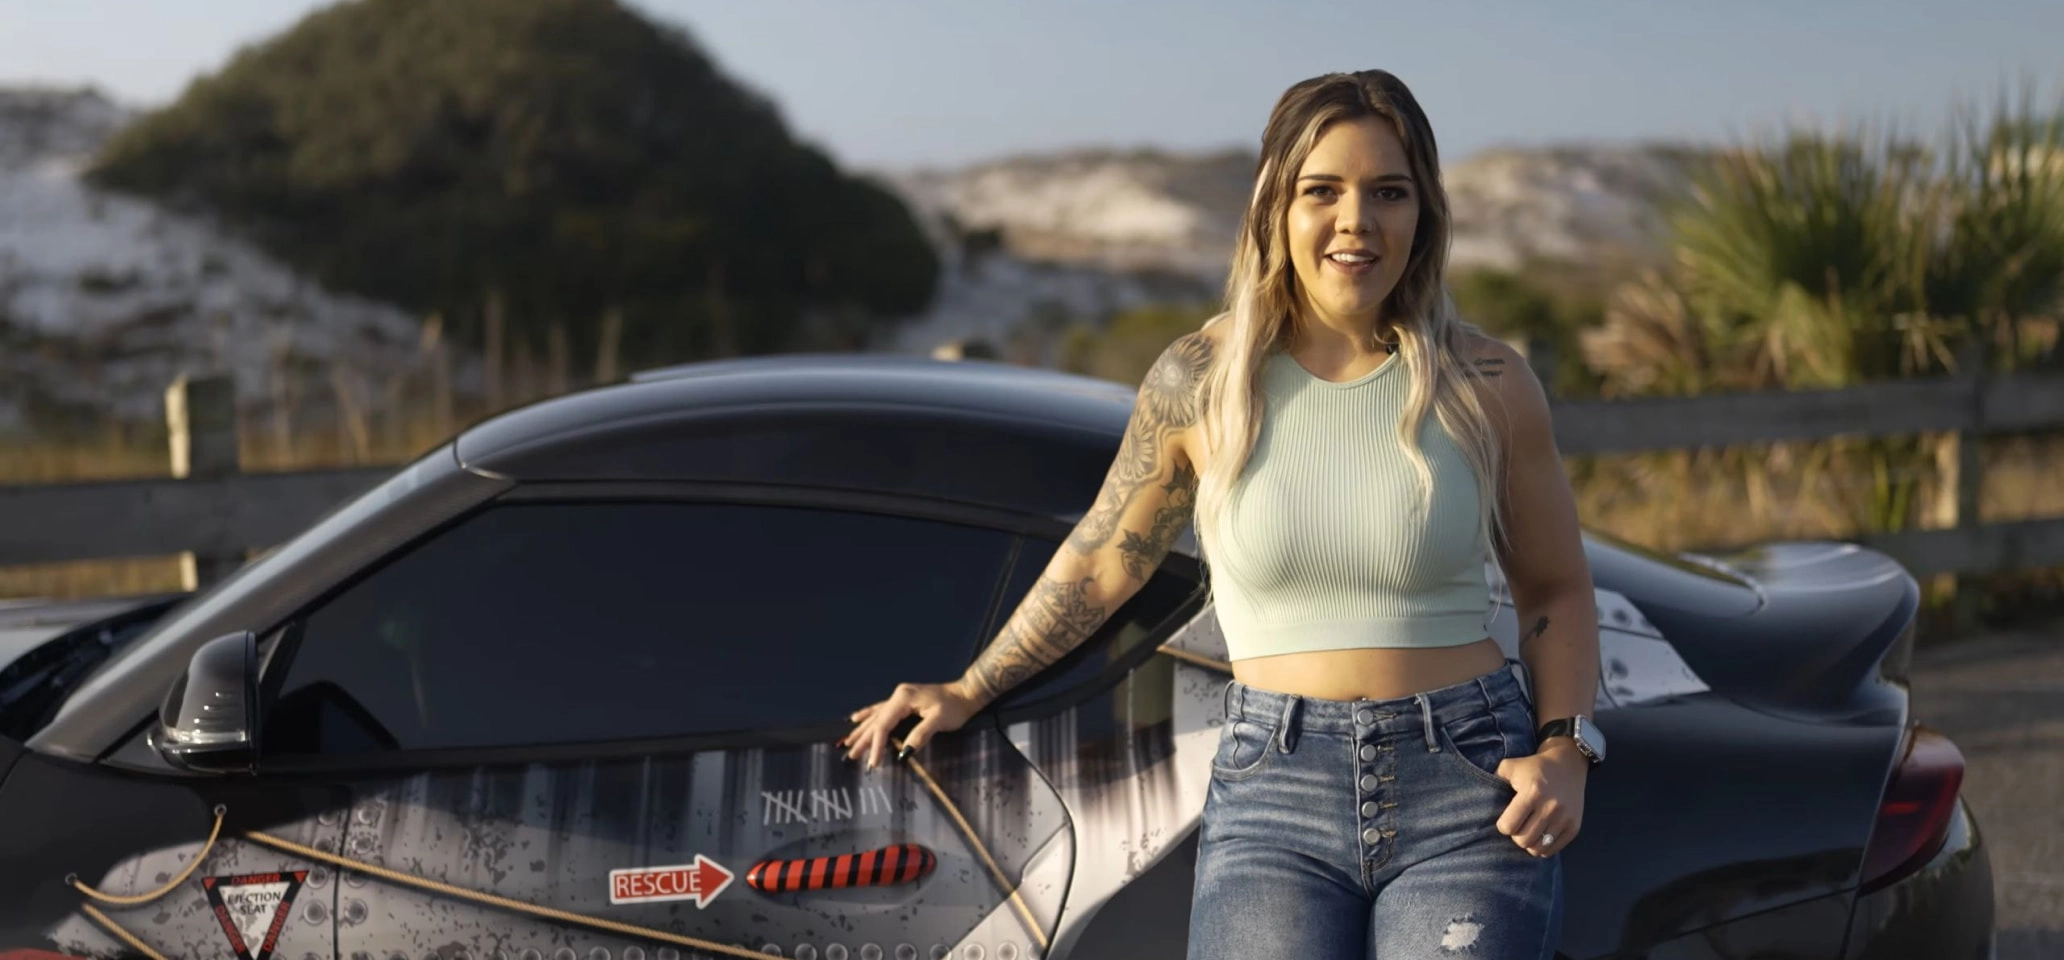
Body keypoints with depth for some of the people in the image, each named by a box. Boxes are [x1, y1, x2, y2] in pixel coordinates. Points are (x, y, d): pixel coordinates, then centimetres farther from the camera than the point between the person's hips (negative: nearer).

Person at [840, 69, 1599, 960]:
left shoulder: (1485, 384, 2)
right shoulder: (1200, 380, 2)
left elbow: (1555, 590, 13)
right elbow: (1097, 565, 15)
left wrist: (1564, 750, -2)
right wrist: (968, 692, 21)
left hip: (1466, 785, 0)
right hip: (1272, 786, 0)